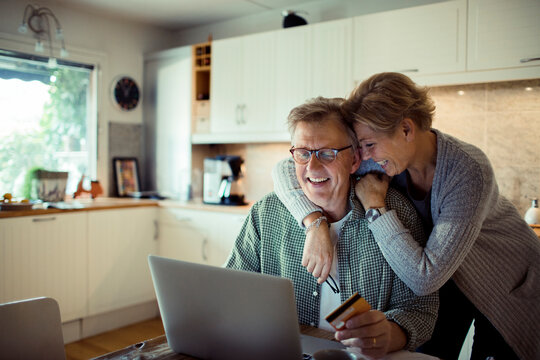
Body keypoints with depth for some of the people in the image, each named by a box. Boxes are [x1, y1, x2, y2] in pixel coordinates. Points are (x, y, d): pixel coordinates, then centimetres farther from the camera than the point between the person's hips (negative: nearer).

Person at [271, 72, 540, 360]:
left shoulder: (469, 171, -35)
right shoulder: (380, 159, -21)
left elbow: (424, 278, -39)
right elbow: (285, 170, -23)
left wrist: (375, 205, -36)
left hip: (507, 288, -3)